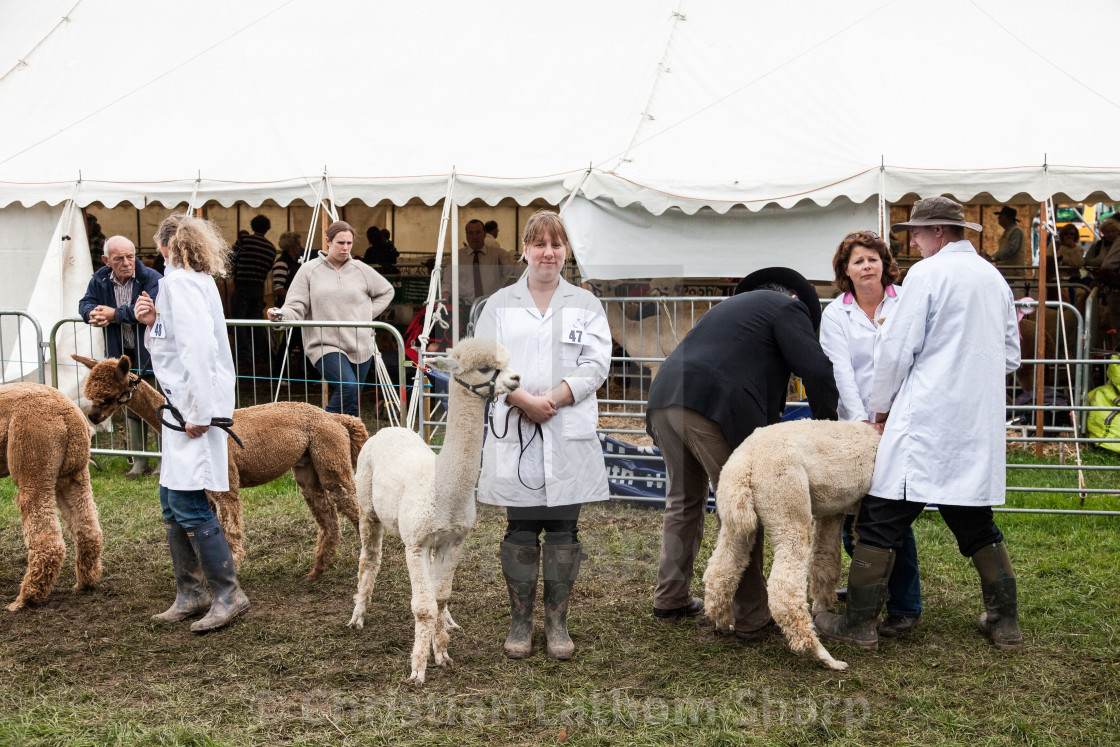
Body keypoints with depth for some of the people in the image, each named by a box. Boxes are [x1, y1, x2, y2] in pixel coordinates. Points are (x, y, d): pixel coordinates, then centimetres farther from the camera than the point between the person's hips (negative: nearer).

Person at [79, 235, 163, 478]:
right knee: (130, 406, 12)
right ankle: (139, 460, 22)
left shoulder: (151, 278, -16)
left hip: (150, 351, -5)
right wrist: (93, 314, -20)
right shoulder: (100, 280, 1)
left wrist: (115, 314, -28)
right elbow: (86, 303, 5)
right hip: (123, 353, 5)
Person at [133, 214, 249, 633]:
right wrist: (152, 322, 3)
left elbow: (197, 347, -22)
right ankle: (190, 593, 21)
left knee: (188, 504, -9)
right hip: (183, 406, 10)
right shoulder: (197, 281, 17)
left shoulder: (180, 282, -12)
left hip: (196, 406, -10)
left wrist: (197, 412, -22)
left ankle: (228, 594, -1)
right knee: (173, 503, 13)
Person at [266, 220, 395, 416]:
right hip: (325, 345, -4)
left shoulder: (361, 270, 8)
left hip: (360, 347, 4)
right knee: (347, 386, -26)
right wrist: (281, 315, -22)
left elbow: (386, 291, 24)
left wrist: (369, 314, 10)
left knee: (352, 400, 6)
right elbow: (296, 307, -1)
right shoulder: (309, 270, 1)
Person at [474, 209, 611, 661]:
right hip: (514, 435, 0)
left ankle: (557, 623, 14)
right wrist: (523, 400, -14)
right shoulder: (500, 305, 10)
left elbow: (596, 364, -1)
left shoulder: (586, 305, 9)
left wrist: (553, 399, -14)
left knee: (563, 530, 4)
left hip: (570, 435, 0)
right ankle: (520, 622, 15)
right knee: (521, 531, 4)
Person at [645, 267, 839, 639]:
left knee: (684, 501, 22)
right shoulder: (787, 307, 11)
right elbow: (816, 370, -1)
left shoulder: (734, 305, 36)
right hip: (714, 408, -8)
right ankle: (751, 618, 6)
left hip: (664, 399, 8)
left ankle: (670, 599, 29)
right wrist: (825, 420, 14)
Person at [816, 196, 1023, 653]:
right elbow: (1011, 356, 20)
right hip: (980, 425, 7)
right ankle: (1005, 623, 20)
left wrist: (878, 405, 5)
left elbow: (896, 349, -8)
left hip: (927, 421, -7)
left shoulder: (927, 274, -7)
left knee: (882, 520, -2)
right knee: (976, 523, 16)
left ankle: (859, 624, 1)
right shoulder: (994, 277, 15)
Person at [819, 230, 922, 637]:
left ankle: (906, 607, 5)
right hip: (856, 424, 2)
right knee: (851, 512, 3)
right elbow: (841, 371, -3)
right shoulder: (835, 314, 7)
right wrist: (863, 422, -15)